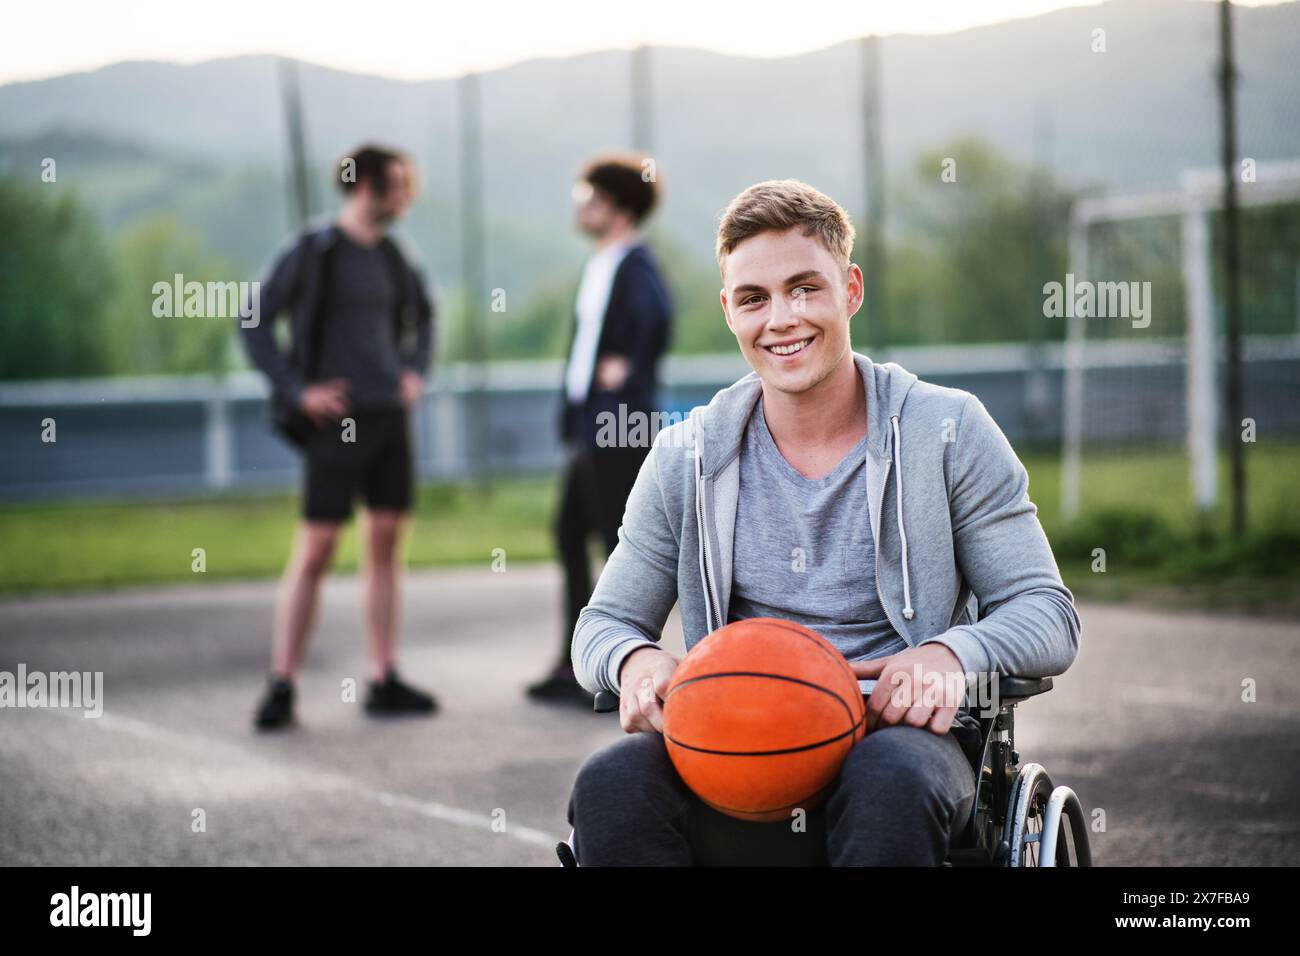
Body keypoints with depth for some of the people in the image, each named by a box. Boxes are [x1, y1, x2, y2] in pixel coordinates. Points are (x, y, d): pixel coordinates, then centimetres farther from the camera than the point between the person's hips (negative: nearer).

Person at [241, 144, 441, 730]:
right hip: (338, 420, -6)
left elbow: (423, 315, 29)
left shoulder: (391, 257, 11)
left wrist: (416, 371, 15)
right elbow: (255, 323, -8)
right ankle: (281, 687, -2)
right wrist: (296, 391, -13)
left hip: (390, 417, 6)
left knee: (386, 546, 7)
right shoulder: (312, 252, -7)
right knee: (314, 551, -7)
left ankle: (385, 682, 13)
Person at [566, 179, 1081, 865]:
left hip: (897, 735, -1)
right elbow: (603, 626, 14)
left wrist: (954, 652, -21)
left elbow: (1049, 615, 2)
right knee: (611, 782, -32)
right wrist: (634, 658, -12)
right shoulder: (686, 460, 11)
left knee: (890, 781, -39)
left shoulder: (947, 430, 5)